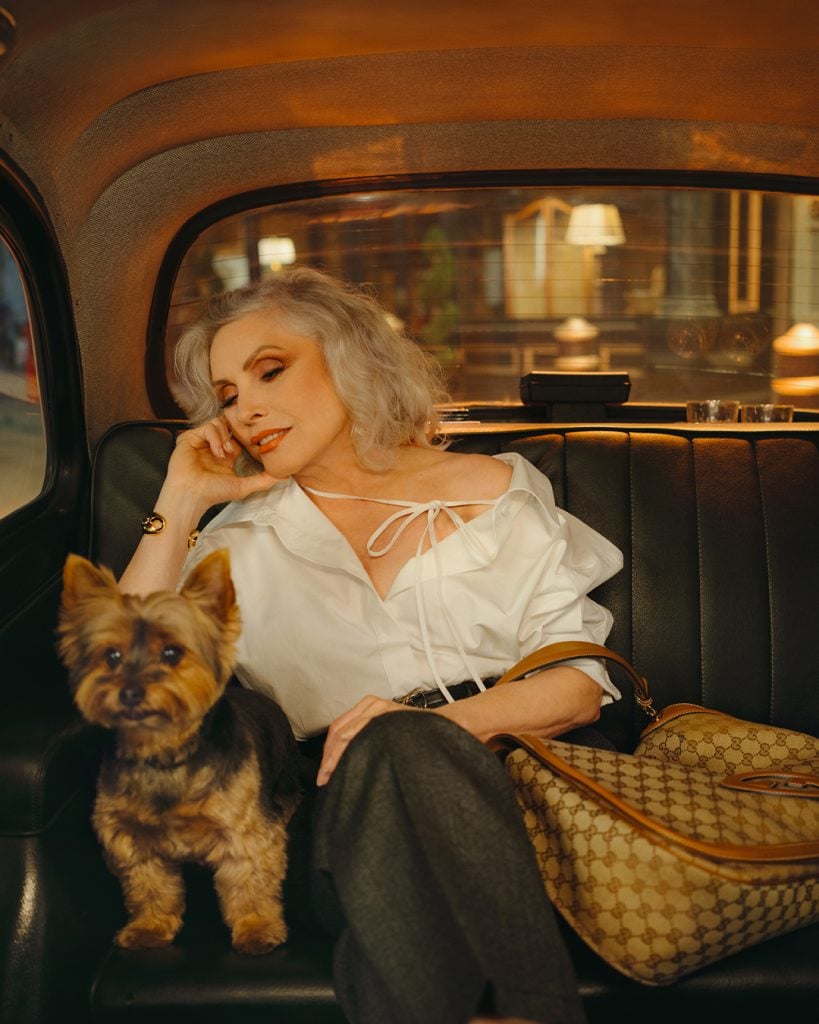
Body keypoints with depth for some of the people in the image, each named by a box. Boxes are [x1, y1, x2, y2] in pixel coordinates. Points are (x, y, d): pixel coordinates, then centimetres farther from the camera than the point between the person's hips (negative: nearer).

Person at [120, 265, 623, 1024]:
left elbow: (583, 682, 5)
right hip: (349, 809, 1)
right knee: (391, 751, -34)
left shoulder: (490, 491, 12)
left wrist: (443, 720, -14)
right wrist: (178, 506, 3)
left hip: (499, 777, 0)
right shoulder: (247, 539, 16)